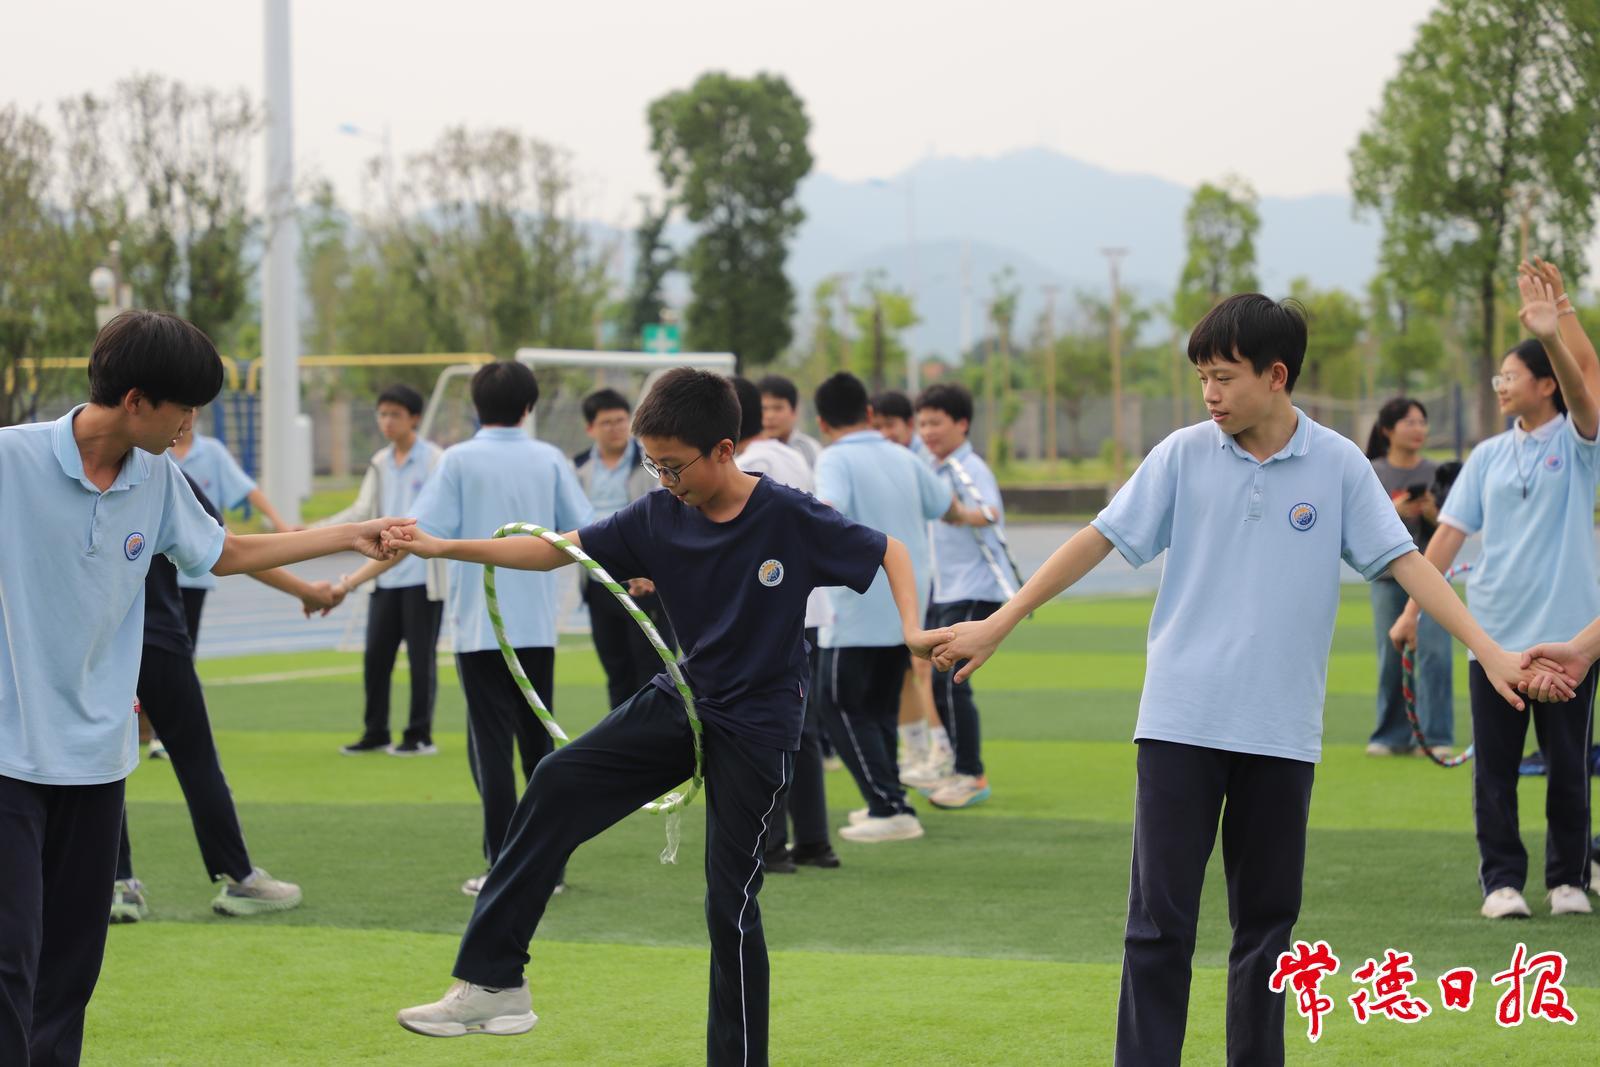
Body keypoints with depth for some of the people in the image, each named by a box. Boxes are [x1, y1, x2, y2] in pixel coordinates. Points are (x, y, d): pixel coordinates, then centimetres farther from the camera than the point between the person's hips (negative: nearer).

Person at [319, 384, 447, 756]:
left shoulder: (434, 460, -6)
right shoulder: (380, 463, 11)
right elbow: (362, 511, 10)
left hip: (423, 577, -6)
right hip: (385, 576, 6)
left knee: (421, 657, -1)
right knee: (375, 656, 6)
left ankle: (420, 736, 7)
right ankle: (375, 733, 15)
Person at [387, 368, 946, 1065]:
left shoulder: (790, 519, -16)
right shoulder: (658, 518, -5)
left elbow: (889, 551, -5)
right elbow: (555, 549, -2)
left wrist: (913, 630, -21)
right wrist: (441, 547, -9)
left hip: (757, 729, -4)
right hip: (680, 700, 4)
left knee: (731, 902, -4)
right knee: (558, 785, -13)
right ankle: (493, 984, -11)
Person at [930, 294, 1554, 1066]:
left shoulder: (1340, 466, 0)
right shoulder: (1184, 455, 0)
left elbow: (1404, 561, -1)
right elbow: (1100, 538, 2)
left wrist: (1488, 649, -11)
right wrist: (999, 623, -1)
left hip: (1282, 730, 1)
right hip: (1181, 720, 0)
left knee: (1267, 917, 8)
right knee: (1159, 919, -2)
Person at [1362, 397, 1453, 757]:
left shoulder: (1436, 472, 4)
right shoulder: (1371, 474, 3)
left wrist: (1432, 513, -14)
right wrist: (1392, 511, -16)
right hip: (1388, 577, 0)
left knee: (1435, 652, -9)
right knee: (1391, 658, 4)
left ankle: (1437, 737, -4)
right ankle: (1392, 737, 14)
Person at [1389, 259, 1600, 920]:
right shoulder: (1489, 456, 8)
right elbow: (1451, 532, 6)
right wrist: (1413, 608, -1)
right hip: (1496, 635, 3)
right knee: (1494, 768, 3)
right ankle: (1502, 880, 10)